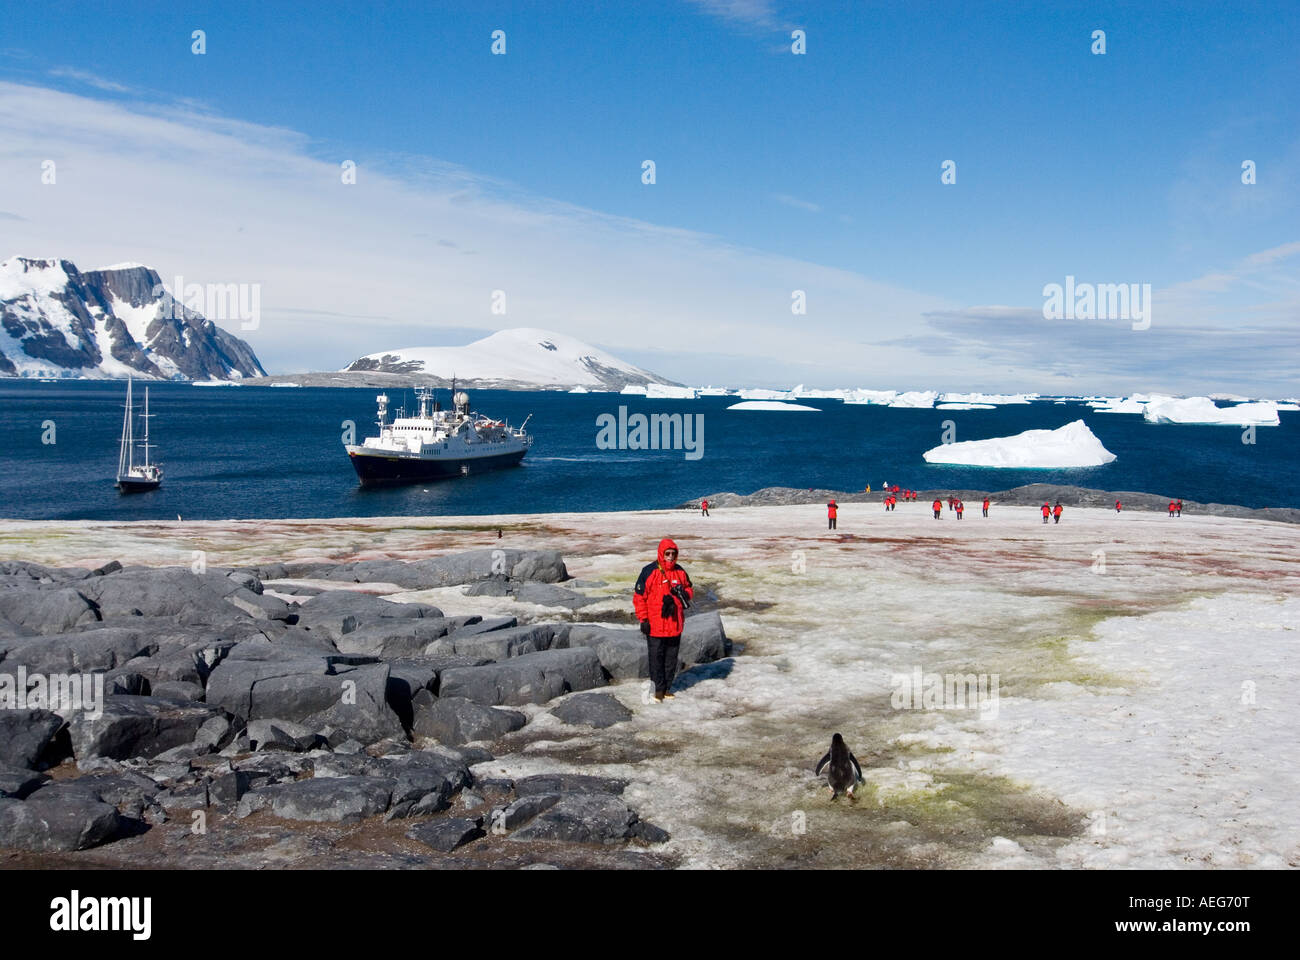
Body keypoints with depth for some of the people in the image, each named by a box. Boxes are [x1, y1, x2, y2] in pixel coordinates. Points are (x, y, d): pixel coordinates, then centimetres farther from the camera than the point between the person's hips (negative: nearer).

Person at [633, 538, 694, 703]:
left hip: (675, 625, 4)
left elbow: (689, 589, 18)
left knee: (671, 658, 12)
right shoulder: (649, 572, -10)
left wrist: (683, 593, -7)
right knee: (656, 658, 3)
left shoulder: (680, 572, 5)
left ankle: (667, 687, 24)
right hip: (655, 626, -4)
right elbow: (639, 597, -7)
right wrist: (643, 619, -9)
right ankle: (658, 689, 13)